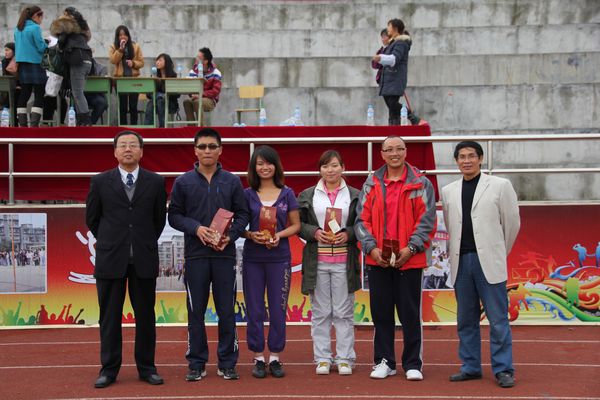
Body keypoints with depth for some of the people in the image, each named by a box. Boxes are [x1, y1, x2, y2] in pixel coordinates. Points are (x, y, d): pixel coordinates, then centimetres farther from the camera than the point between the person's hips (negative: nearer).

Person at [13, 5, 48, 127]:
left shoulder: (18, 29, 12)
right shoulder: (35, 28, -11)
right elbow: (41, 47, -13)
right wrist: (48, 45, 8)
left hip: (22, 65, 7)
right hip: (35, 65, -7)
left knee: (24, 94, 10)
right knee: (39, 95, -3)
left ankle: (22, 125, 10)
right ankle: (34, 124, -11)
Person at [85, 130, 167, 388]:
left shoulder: (155, 182, 4)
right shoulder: (100, 182, 2)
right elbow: (92, 219, 11)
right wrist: (110, 243, 12)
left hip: (144, 260, 1)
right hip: (110, 260, 0)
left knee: (145, 316, 6)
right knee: (109, 317, 5)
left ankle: (146, 368, 16)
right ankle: (109, 369, 14)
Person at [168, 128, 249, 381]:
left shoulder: (232, 182, 6)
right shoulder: (183, 182, 4)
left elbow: (242, 215, 6)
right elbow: (174, 216, 3)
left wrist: (231, 236, -11)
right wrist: (196, 228, -13)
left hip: (225, 254, 0)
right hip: (195, 255, 0)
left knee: (227, 311, 4)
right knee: (196, 311, 5)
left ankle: (227, 363, 14)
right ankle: (196, 364, 14)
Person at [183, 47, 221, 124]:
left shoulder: (215, 73, -10)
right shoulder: (194, 71, 2)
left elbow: (216, 91, -12)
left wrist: (201, 94, -22)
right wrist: (192, 94, -20)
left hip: (210, 100, -4)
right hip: (196, 98, 4)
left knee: (197, 102, -34)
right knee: (186, 102, -26)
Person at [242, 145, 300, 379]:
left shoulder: (287, 194, 4)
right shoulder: (247, 194, 3)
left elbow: (295, 225, 5)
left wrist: (279, 235, -13)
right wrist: (251, 234, -15)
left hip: (279, 257, 0)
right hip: (253, 257, 0)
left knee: (278, 309, 4)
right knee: (255, 309, 3)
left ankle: (275, 357, 13)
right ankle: (258, 358, 12)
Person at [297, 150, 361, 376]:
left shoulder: (355, 195, 6)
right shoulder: (307, 195, 8)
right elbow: (298, 224, 7)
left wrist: (348, 234, -11)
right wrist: (314, 232, -10)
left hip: (344, 261, -1)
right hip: (317, 261, 1)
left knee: (344, 312, 2)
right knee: (320, 312, 5)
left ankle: (345, 359, 10)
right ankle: (322, 358, 13)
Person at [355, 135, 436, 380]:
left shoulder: (421, 184, 1)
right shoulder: (371, 184, 9)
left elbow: (427, 220, -3)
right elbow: (362, 220, 6)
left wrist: (411, 248, -13)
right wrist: (371, 248, -8)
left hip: (409, 259, -2)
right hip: (378, 259, 3)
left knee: (410, 314, 3)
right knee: (381, 313, 8)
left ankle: (413, 364, 12)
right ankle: (384, 362, 19)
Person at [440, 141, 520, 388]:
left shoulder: (500, 186, 3)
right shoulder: (448, 191, 13)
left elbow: (512, 222, 7)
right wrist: (456, 254, 12)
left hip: (488, 262, -3)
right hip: (461, 261, 4)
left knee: (498, 318, -3)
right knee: (465, 319, 8)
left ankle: (503, 370, 3)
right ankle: (470, 367, 16)